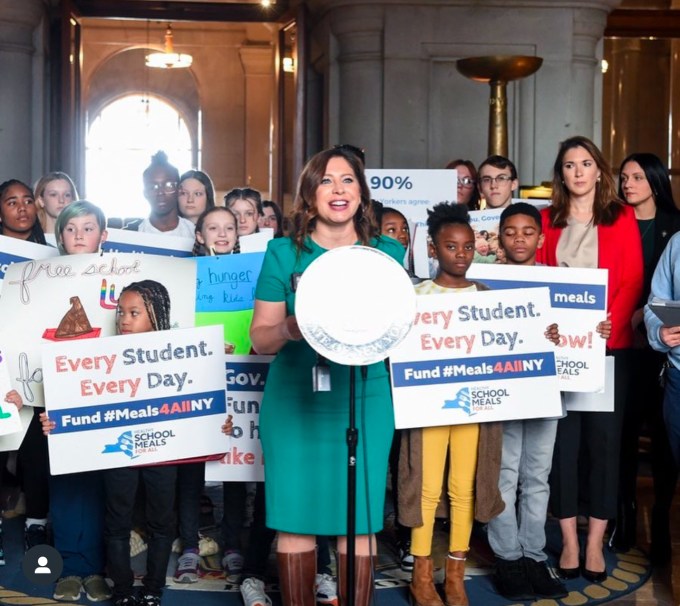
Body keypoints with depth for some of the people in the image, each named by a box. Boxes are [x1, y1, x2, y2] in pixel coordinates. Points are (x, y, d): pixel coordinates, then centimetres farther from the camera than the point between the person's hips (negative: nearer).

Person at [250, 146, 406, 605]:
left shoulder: (389, 252, 5)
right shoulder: (284, 253, 2)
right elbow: (260, 338, 2)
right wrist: (290, 329, -20)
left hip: (366, 401, 1)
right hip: (295, 400, 0)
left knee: (359, 519, 2)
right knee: (295, 515, 3)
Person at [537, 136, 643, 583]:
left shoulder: (622, 217, 5)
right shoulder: (548, 220, 9)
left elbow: (632, 280, -1)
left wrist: (610, 327, -15)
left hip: (609, 345, -1)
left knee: (604, 438, 2)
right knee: (563, 439, 1)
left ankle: (595, 544, 10)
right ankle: (569, 542, 10)